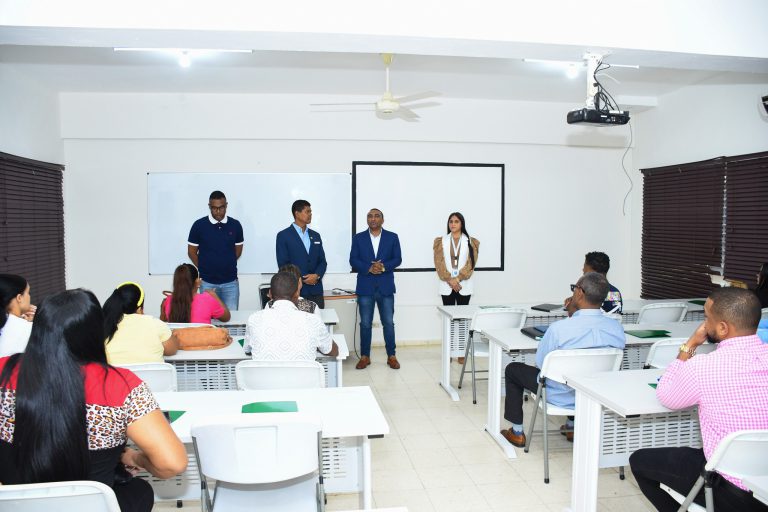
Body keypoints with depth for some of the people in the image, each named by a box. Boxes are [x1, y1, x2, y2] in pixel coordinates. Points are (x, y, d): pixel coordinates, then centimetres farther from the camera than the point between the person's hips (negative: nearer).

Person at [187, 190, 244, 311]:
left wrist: (226, 265, 9)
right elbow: (192, 252, 5)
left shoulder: (235, 225, -1)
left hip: (230, 282, 1)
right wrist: (204, 268, 7)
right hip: (207, 282, -1)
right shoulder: (199, 225, -5)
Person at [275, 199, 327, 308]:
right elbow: (283, 264, -5)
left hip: (316, 291, 4)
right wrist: (301, 279, -11)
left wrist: (317, 275, -7)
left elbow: (322, 261, 12)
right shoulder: (283, 236, 0)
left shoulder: (315, 235, 16)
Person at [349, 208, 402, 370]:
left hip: (385, 286, 0)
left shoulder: (392, 237, 6)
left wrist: (384, 266, -17)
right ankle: (365, 356, 16)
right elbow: (353, 260, -1)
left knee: (388, 323, 4)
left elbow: (397, 259, 1)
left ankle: (391, 356, 15)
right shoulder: (358, 238, 5)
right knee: (365, 324, 5)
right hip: (365, 287, 0)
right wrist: (369, 268, -16)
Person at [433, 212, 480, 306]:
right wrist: (450, 280, -11)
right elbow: (439, 263, 0)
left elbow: (471, 263, -2)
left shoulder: (471, 242, 6)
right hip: (446, 285, 0)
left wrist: (457, 279, -12)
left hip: (464, 285, 0)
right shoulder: (440, 241, 7)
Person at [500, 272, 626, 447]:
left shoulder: (559, 328, -30)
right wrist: (574, 315, 5)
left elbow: (540, 363, -13)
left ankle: (517, 433, 27)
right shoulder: (617, 328, -16)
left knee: (512, 369, 18)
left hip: (560, 397, -5)